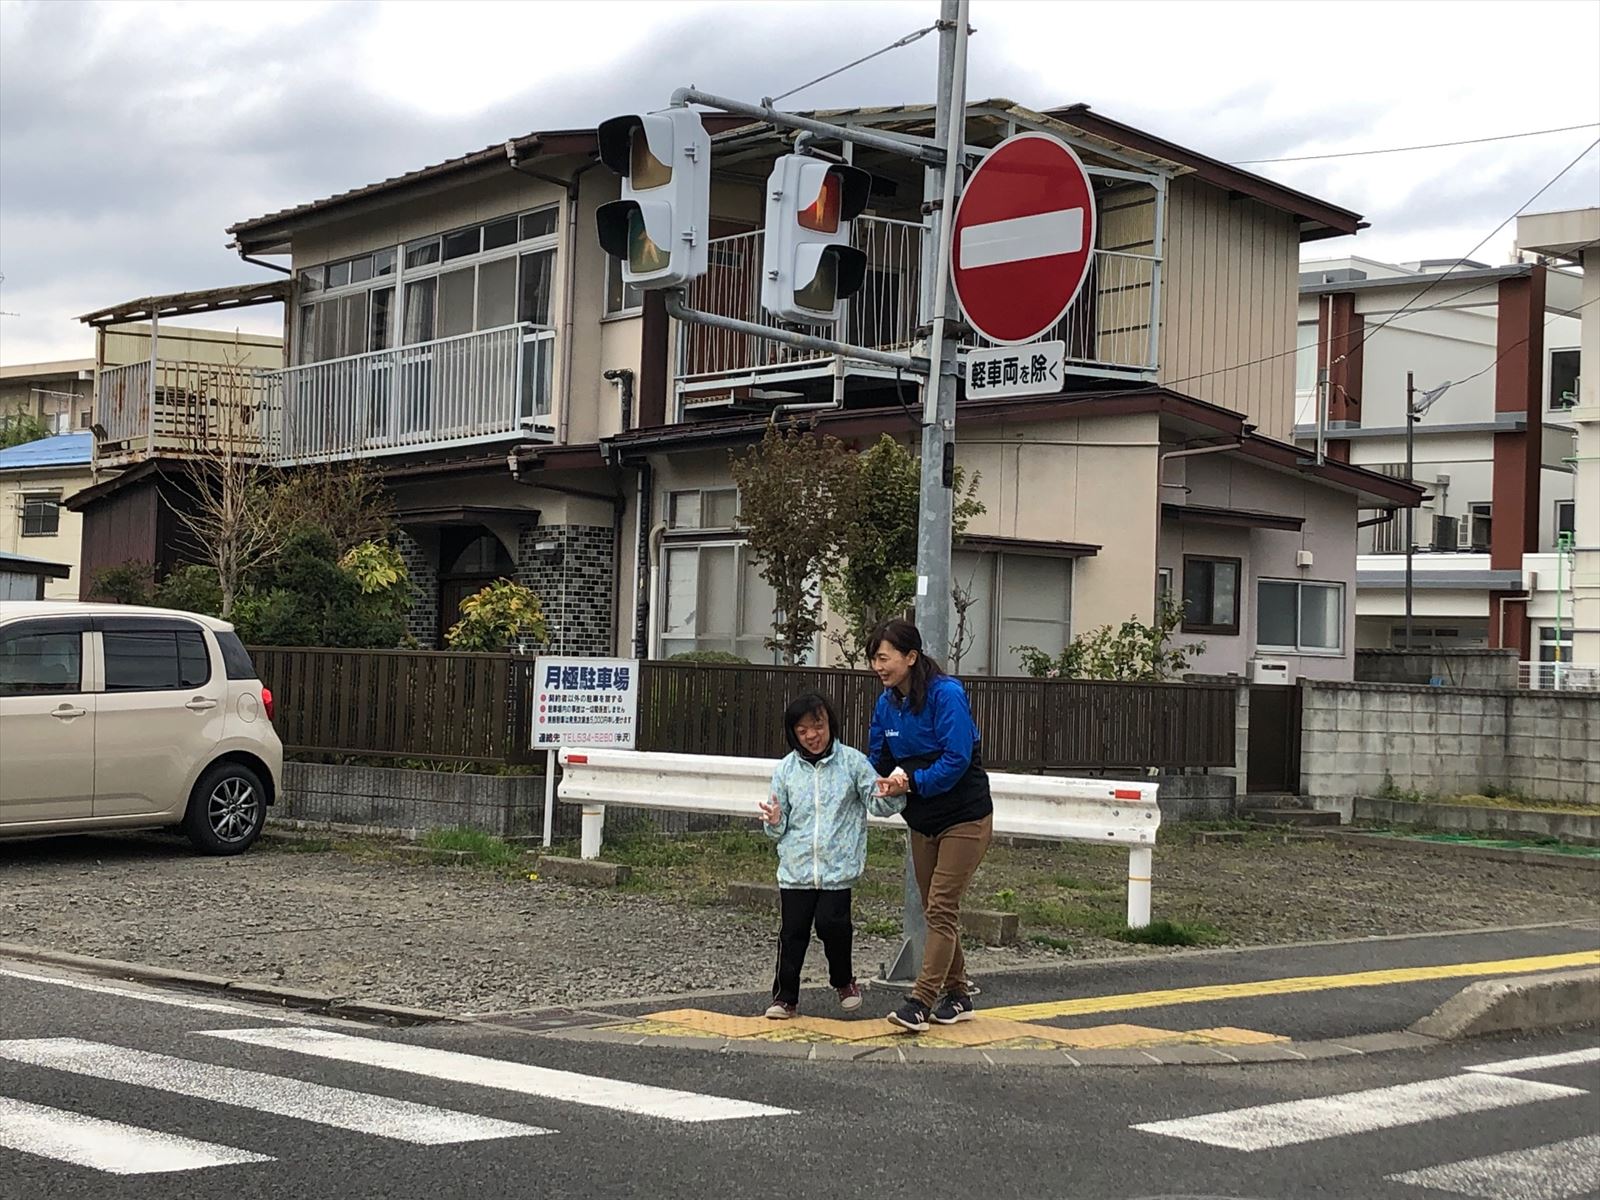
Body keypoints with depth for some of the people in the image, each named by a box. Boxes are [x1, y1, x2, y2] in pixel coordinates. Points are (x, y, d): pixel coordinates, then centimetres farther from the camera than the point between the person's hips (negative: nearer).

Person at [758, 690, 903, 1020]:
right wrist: (775, 822, -12)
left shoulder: (852, 762, 0)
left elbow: (879, 804, -1)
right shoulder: (786, 770, 6)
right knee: (792, 931, 4)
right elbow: (780, 831, 12)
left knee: (832, 924, -11)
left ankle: (843, 981, 15)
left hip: (838, 867, -2)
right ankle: (785, 996, 17)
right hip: (796, 867, 2)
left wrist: (890, 795, -23)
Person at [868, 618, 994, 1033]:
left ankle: (920, 1002, -14)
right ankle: (956, 996, 22)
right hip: (923, 820, 8)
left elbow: (957, 759, -26)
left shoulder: (946, 694, -20)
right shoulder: (886, 703, 2)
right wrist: (880, 781, -15)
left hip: (964, 817, -8)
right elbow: (877, 760, 7)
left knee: (941, 908, -11)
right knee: (935, 910, 12)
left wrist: (912, 781, -31)